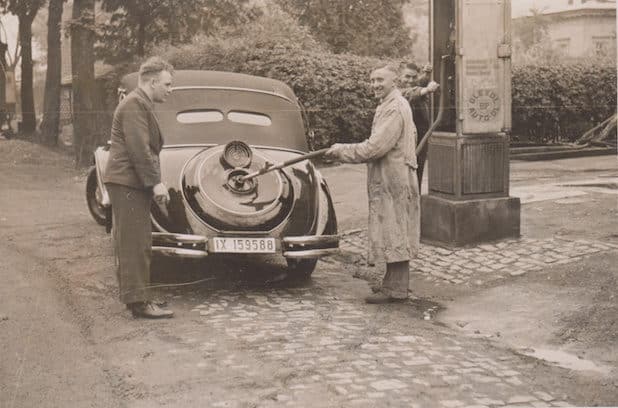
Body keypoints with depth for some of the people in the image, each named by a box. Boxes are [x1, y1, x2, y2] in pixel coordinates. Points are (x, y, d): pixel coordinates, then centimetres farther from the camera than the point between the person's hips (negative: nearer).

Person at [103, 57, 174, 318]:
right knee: (135, 245, -9)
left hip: (133, 184, 10)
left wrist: (155, 182, 16)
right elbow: (139, 148, -20)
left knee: (138, 245, 13)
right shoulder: (135, 105, -13)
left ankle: (137, 298, 19)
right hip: (128, 183, -10)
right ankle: (139, 302, -6)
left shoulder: (142, 105, 21)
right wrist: (156, 182, -20)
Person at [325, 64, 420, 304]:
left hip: (392, 181, -11)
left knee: (393, 234, -6)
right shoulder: (394, 105, 16)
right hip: (391, 179, 11)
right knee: (396, 235, 14)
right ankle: (395, 284, 22)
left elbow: (375, 148, -23)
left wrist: (342, 151, -13)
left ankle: (394, 290, -1)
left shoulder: (394, 109, -18)